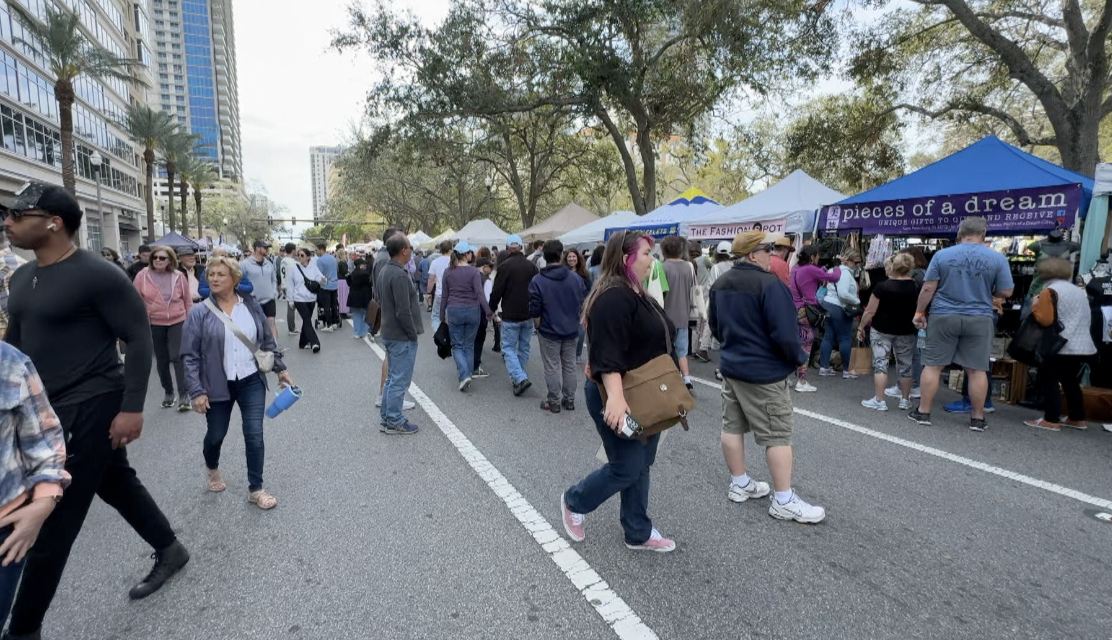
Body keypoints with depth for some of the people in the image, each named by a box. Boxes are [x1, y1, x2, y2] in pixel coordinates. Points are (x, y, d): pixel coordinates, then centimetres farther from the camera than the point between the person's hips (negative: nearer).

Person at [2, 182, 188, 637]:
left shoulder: (97, 275, -17)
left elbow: (139, 339, -17)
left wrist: (132, 408, -20)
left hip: (91, 407, -8)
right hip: (51, 408, 8)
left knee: (51, 521, 0)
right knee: (116, 483, 20)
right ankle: (170, 552, 38)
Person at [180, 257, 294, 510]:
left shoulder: (252, 306, -1)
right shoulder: (199, 313, -8)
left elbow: (268, 341, 9)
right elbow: (190, 356, -7)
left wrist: (281, 369, 9)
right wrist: (197, 391, -12)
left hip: (252, 382, 1)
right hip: (217, 386, -1)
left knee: (254, 435, 0)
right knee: (216, 435, 16)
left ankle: (255, 489, 14)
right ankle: (212, 470, 49)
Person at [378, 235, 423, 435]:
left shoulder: (384, 271, 10)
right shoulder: (399, 275, -22)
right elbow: (404, 311, -24)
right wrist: (413, 333, -12)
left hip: (389, 333, 10)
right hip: (402, 337, -10)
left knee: (392, 378, 19)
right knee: (400, 380, 0)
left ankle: (387, 418, 28)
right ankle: (395, 422, 9)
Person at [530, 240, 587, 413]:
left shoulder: (538, 281, -15)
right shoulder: (576, 278, -6)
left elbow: (535, 311, -12)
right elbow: (583, 304, 3)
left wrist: (538, 327, 7)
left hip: (549, 331, -3)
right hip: (571, 330, 3)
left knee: (552, 368, 6)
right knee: (569, 366, 14)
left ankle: (554, 402, 14)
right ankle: (569, 400, 24)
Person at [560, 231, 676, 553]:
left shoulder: (637, 293, 11)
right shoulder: (613, 297, -21)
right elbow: (607, 353, -30)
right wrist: (615, 396, -41)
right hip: (619, 398, -10)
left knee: (641, 465, 15)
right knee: (626, 469, 0)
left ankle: (639, 534, 29)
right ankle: (573, 502, 25)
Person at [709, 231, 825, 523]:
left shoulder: (720, 283, 6)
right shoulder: (769, 283, -21)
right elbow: (784, 333, -23)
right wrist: (799, 358, -6)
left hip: (730, 366, 8)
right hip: (764, 372, -8)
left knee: (732, 426, 14)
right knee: (778, 435, 1)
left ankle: (739, 484, 28)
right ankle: (784, 501, 9)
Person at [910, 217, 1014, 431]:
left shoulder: (942, 255, -3)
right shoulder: (998, 258, -1)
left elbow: (927, 289, -4)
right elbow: (1006, 293, 1)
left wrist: (919, 313, 5)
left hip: (943, 317, -1)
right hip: (979, 319, 1)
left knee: (933, 365, 5)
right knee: (977, 370, 7)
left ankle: (923, 412, 9)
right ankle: (978, 418, 14)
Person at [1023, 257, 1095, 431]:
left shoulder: (1049, 291, -10)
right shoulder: (1080, 291, 17)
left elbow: (1045, 319, -17)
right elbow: (1087, 319, 23)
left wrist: (1035, 305, -3)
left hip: (1061, 347, -8)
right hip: (1083, 346, 9)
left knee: (1049, 382, -1)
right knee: (1071, 382, 18)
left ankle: (1051, 420, -2)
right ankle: (1078, 418, 24)